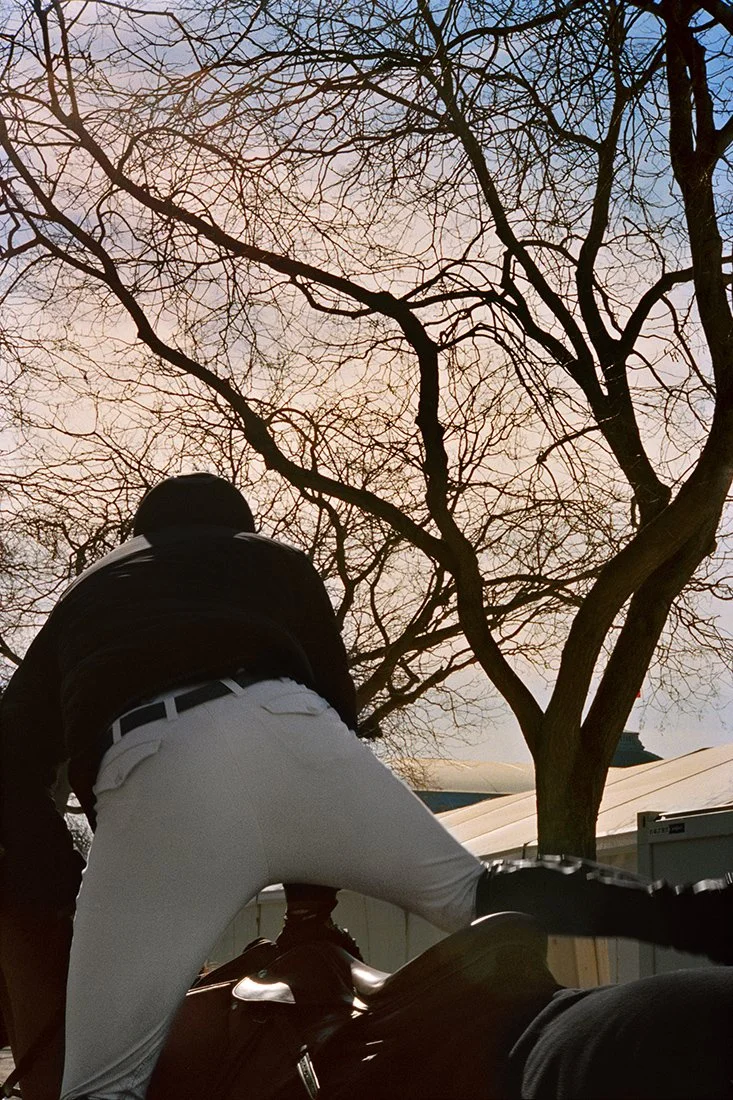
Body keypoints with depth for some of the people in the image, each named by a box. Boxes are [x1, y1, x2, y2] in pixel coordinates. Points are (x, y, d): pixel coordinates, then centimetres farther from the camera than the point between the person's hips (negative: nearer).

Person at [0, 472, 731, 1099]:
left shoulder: (83, 597, 37)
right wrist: (311, 902, 40)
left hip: (152, 767, -1)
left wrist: (65, 898, 30)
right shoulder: (273, 562, 36)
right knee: (469, 892, 23)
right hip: (284, 728, 2)